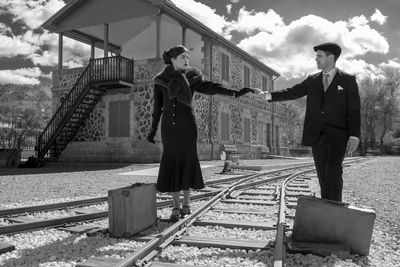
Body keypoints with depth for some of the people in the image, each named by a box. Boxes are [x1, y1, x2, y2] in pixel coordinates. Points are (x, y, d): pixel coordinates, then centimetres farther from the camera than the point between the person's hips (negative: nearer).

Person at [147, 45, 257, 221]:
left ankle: (186, 203, 18)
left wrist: (235, 93, -19)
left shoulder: (191, 78, 3)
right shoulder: (160, 81, 4)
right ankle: (176, 207, 7)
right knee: (172, 165, -2)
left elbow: (211, 87, -7)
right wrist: (152, 130, 10)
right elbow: (157, 107, 9)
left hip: (187, 126, 0)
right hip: (169, 127, 0)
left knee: (187, 163, 3)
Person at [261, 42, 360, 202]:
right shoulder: (312, 80, 14)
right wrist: (268, 95, -2)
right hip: (317, 135, 4)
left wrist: (354, 136, -11)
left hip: (338, 135, -3)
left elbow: (354, 110, -2)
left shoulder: (348, 80, 3)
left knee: (333, 170, -20)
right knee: (322, 174, 5)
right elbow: (292, 92, 10)